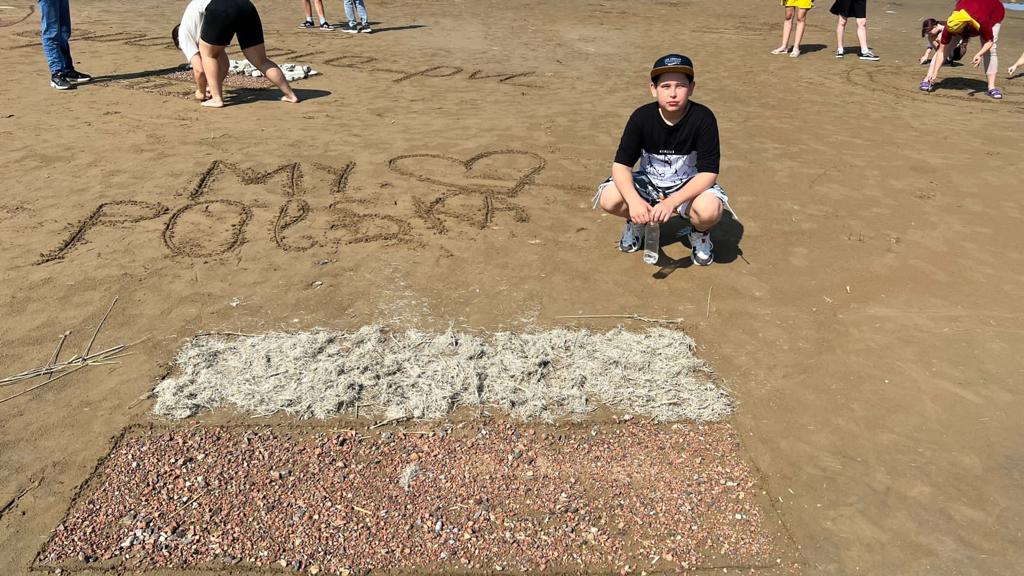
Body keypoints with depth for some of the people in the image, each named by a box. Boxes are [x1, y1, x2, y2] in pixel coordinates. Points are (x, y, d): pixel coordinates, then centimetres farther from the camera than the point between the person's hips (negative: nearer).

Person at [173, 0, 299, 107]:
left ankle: (217, 99, 11)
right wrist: (215, 85, 55)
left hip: (222, 11, -6)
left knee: (207, 54, 17)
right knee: (261, 61, 14)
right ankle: (290, 94, 12)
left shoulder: (183, 32, 26)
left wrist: (201, 91, 34)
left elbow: (199, 69, 18)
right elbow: (223, 60, 47)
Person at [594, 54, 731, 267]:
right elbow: (621, 164, -17)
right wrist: (634, 200, -38)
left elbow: (708, 173, -24)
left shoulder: (703, 118, -21)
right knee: (608, 199, -27)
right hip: (648, 182, 2)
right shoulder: (641, 117, -16)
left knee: (709, 210, -36)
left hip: (689, 186, -2)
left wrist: (672, 202, -39)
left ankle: (699, 232, 3)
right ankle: (636, 222, 9)